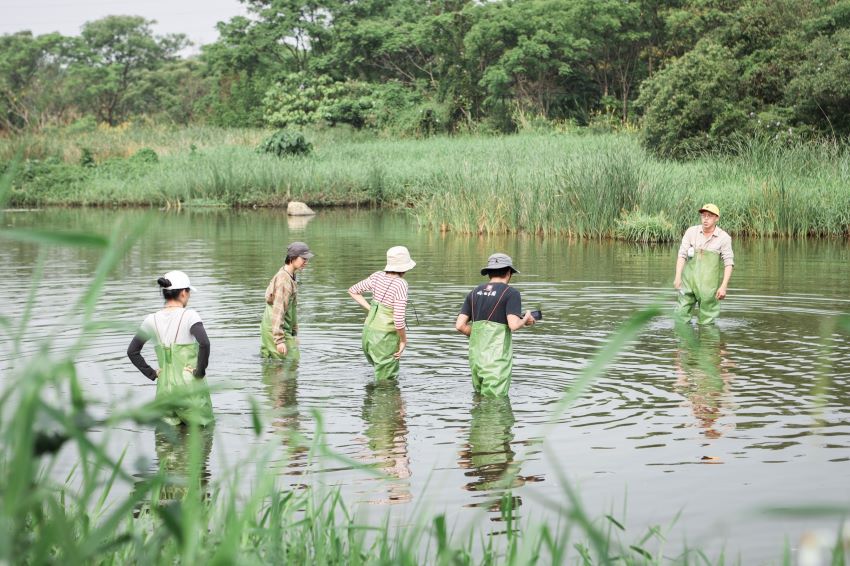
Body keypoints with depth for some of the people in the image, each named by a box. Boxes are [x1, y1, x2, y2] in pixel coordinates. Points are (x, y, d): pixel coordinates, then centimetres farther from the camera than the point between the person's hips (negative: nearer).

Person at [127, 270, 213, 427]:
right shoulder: (189, 316, -10)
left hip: (164, 386, 5)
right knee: (205, 424, 10)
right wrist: (200, 371, -13)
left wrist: (151, 373, 12)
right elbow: (204, 343, -26)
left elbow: (132, 351, 10)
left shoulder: (152, 320, 4)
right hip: (190, 387, -5)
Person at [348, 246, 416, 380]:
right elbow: (398, 321, -24)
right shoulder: (400, 284, -20)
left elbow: (353, 291, 11)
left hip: (368, 332, 7)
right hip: (386, 337, -7)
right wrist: (404, 340, -8)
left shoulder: (377, 276, -2)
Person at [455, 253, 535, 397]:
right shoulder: (511, 293, -5)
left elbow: (460, 325, 5)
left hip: (476, 353, 6)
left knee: (479, 394, 18)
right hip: (497, 356, -6)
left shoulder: (474, 293, 12)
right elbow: (513, 325, -17)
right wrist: (525, 320, 4)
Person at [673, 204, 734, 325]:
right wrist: (678, 277, -11)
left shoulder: (724, 238, -5)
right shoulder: (691, 232, 1)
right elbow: (682, 255, -1)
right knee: (681, 315, 0)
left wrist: (724, 286, -13)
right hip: (689, 279, 2)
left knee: (707, 320, 2)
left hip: (710, 283, -2)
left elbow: (729, 263, -6)